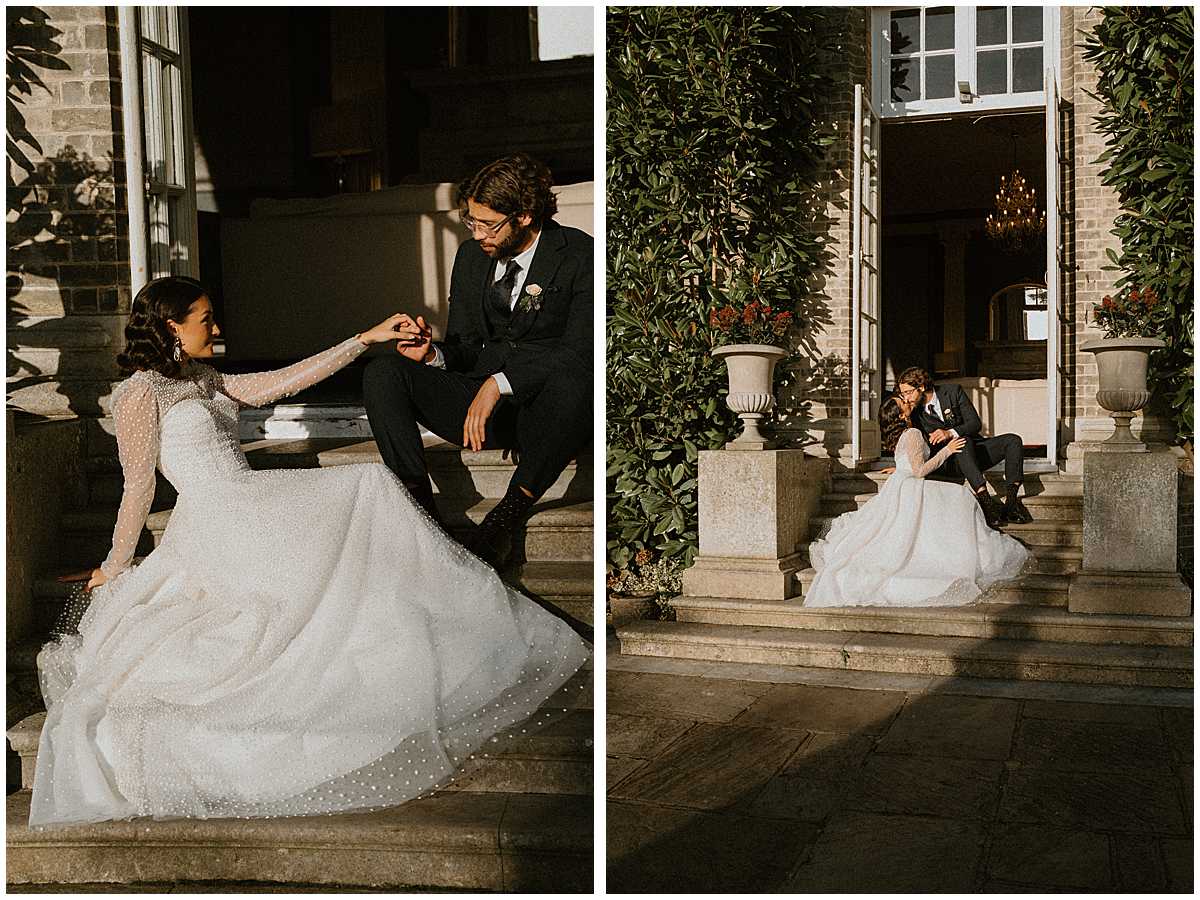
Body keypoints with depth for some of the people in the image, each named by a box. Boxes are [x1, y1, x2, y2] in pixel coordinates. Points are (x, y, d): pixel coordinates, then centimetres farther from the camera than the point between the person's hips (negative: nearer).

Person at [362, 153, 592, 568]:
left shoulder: (579, 256, -8)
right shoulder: (472, 257, 11)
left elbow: (580, 351, -18)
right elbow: (465, 345, 15)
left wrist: (501, 381, -26)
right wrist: (432, 353, -9)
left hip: (546, 411, -5)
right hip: (481, 405, 5)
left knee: (570, 378, -41)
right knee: (382, 373, -14)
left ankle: (507, 516, -27)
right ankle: (420, 507, -21)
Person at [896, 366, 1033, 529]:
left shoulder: (953, 391, -4)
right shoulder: (912, 411, -4)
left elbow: (976, 423, -9)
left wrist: (950, 433, -25)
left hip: (973, 450, 3)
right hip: (947, 463, -3)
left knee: (1013, 441, -18)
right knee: (964, 441, -36)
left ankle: (1010, 503, -29)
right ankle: (984, 499, -49)